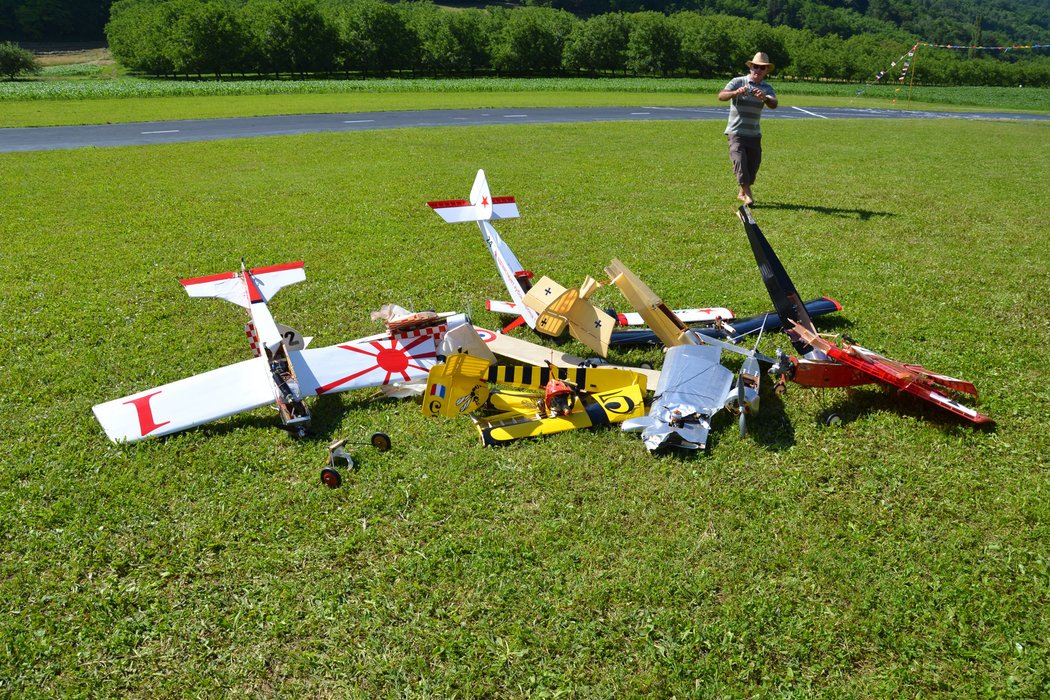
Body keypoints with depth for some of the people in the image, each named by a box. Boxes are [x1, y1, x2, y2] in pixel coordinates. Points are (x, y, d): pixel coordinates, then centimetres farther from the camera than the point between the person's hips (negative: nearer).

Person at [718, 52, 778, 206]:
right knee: (740, 160, -20)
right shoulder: (738, 82, -5)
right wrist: (735, 92, -40)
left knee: (754, 164, 6)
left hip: (754, 133, 4)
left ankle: (742, 193, 25)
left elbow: (774, 105, -16)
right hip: (736, 131, -4)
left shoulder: (767, 88, 3)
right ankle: (748, 194, -17)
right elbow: (721, 96, -20)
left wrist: (764, 98, -38)